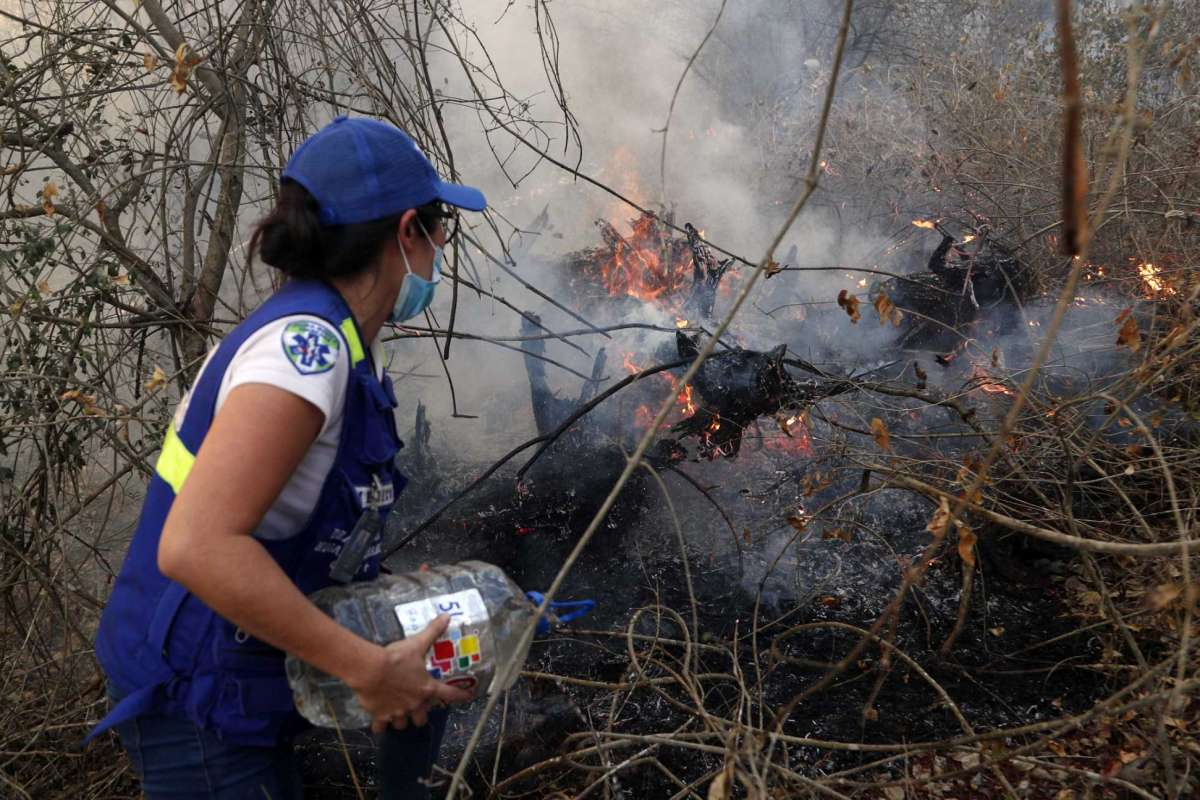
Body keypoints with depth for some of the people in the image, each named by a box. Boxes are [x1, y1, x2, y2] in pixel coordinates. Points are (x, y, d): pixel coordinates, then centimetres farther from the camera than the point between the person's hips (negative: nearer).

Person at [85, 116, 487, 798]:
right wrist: (366, 668, -27)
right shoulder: (305, 340, -23)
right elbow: (195, 546, -32)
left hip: (251, 666, 8)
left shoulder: (345, 344, 3)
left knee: (437, 660, 14)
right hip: (197, 699, -8)